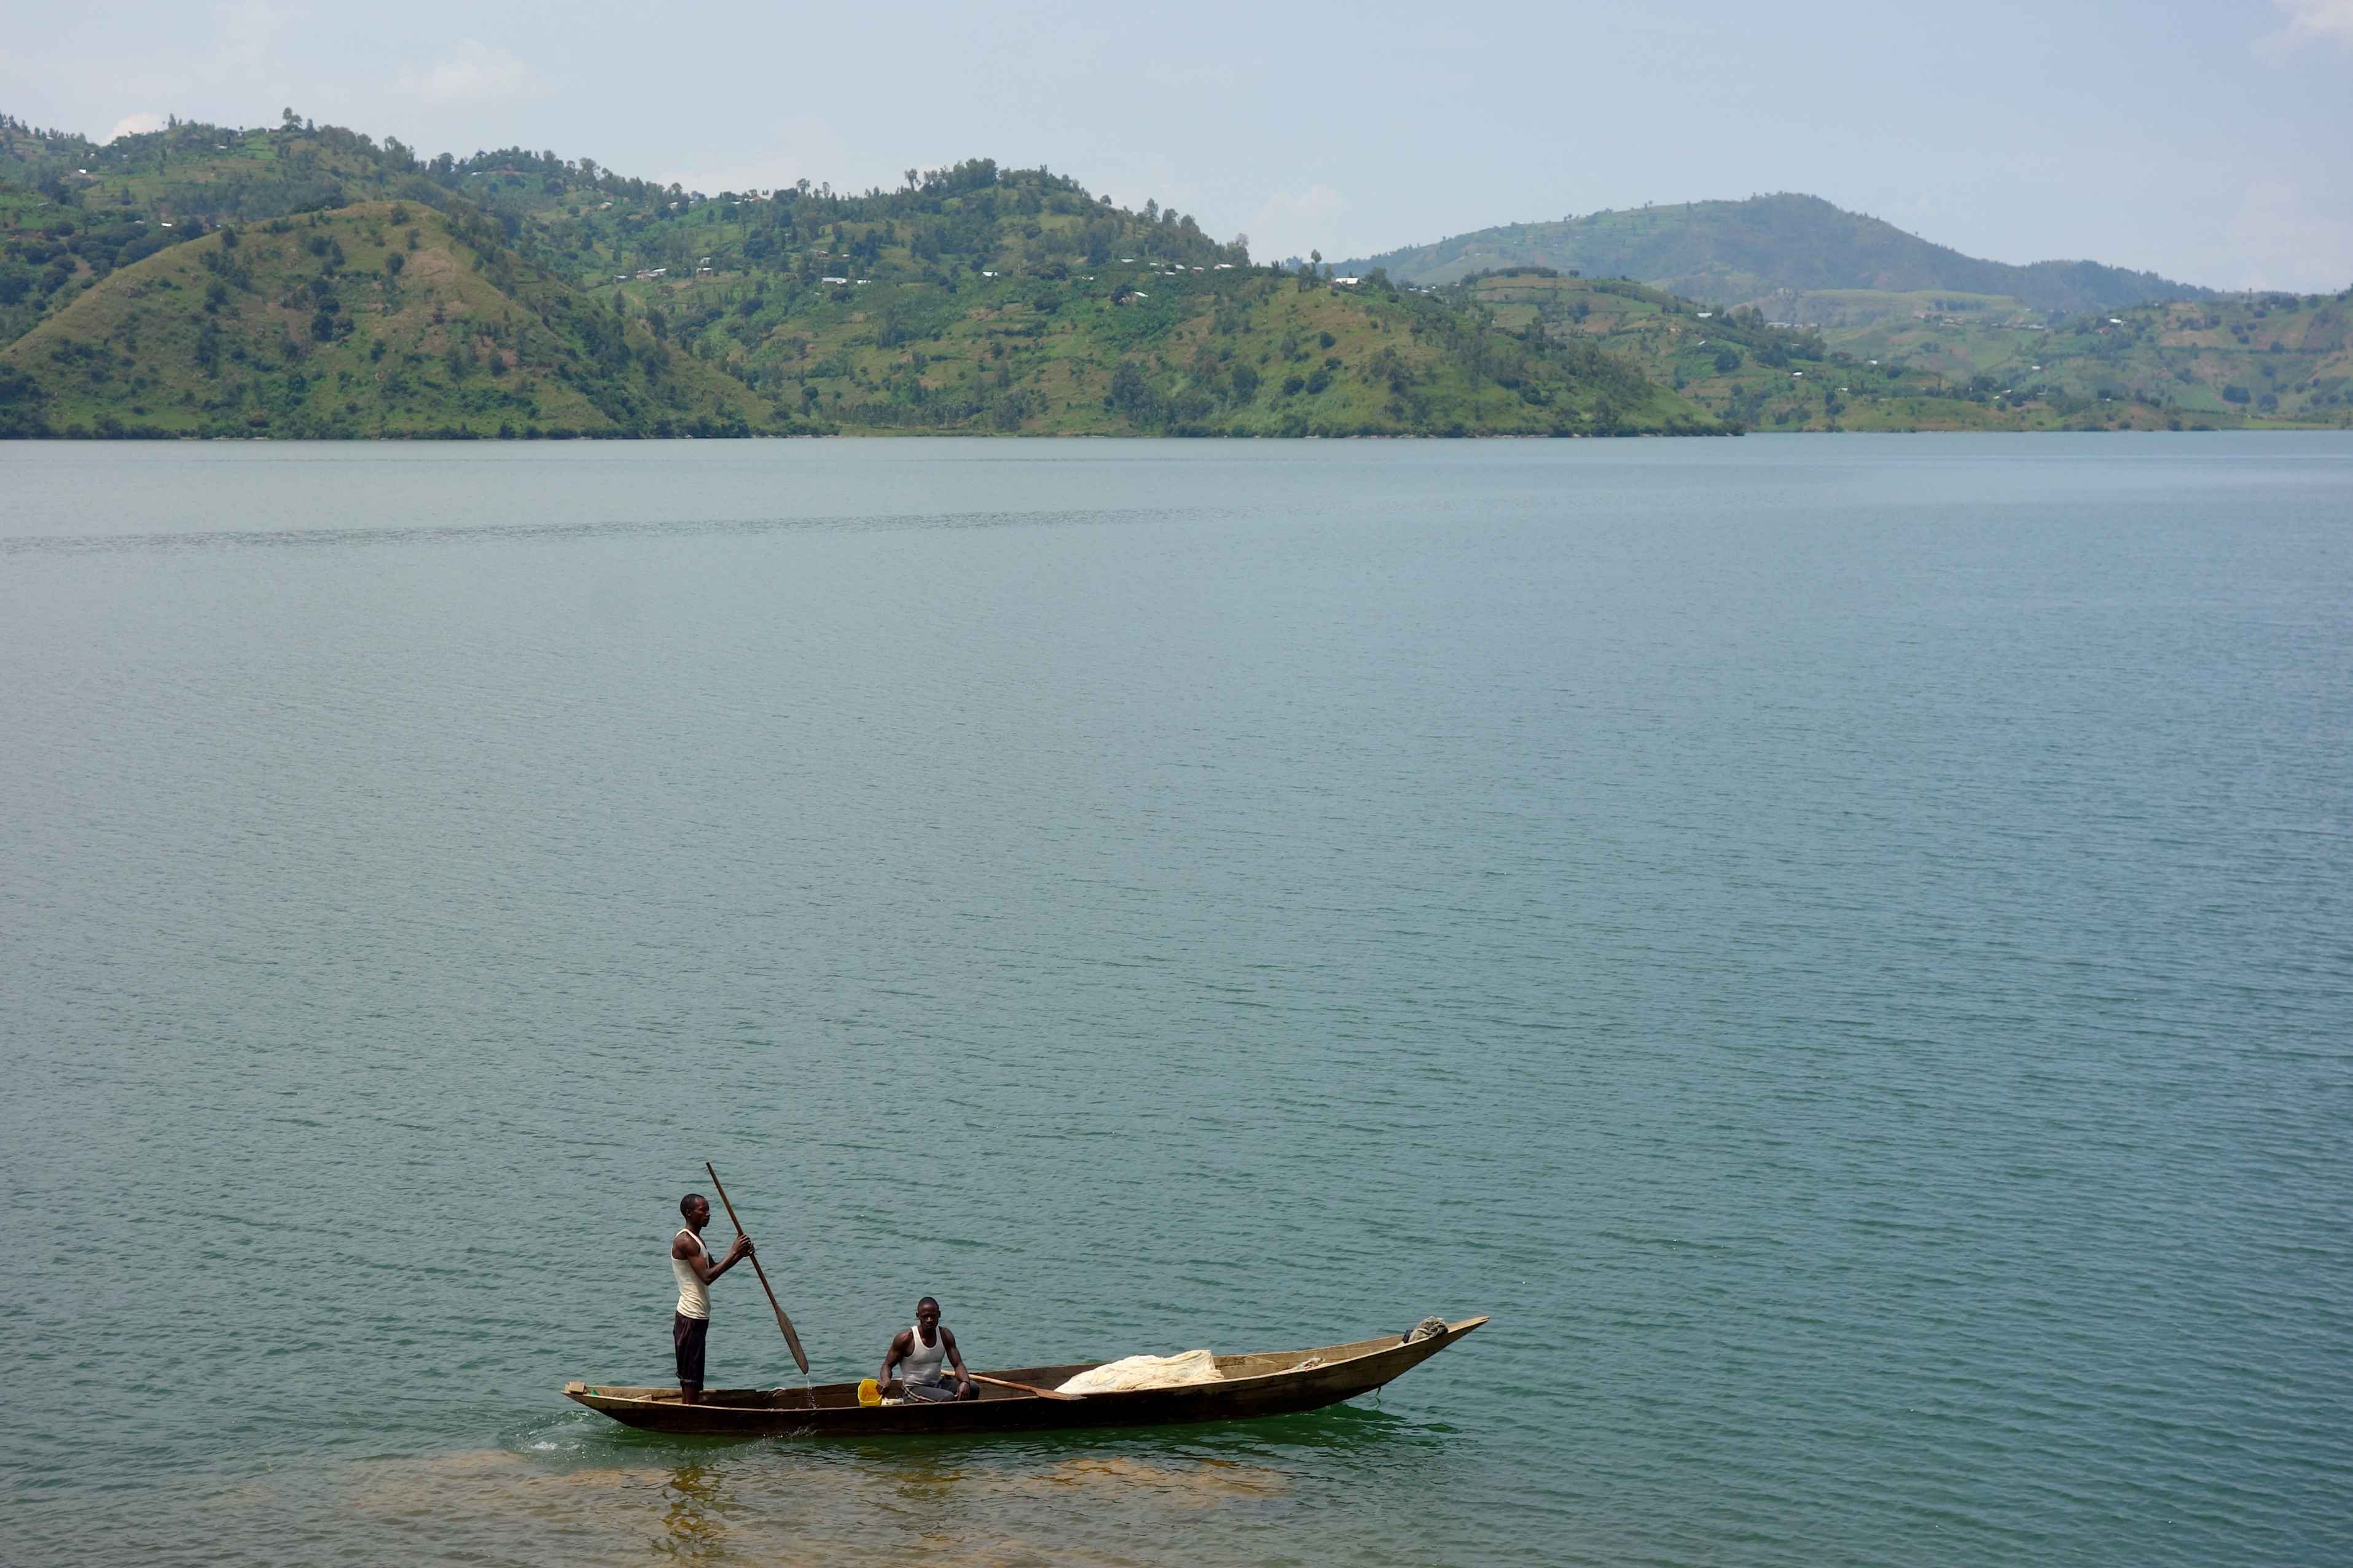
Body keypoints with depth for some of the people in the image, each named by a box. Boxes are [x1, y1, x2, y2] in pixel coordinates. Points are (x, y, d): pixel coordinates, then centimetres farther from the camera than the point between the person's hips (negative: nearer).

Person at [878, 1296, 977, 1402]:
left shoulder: (945, 1336, 1)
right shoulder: (906, 1338, -13)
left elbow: (958, 1364, -1)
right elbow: (887, 1365, -6)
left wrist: (965, 1382, -24)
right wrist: (886, 1380, -30)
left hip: (938, 1384, 6)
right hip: (913, 1388, -6)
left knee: (972, 1388, -16)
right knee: (948, 1398, -31)